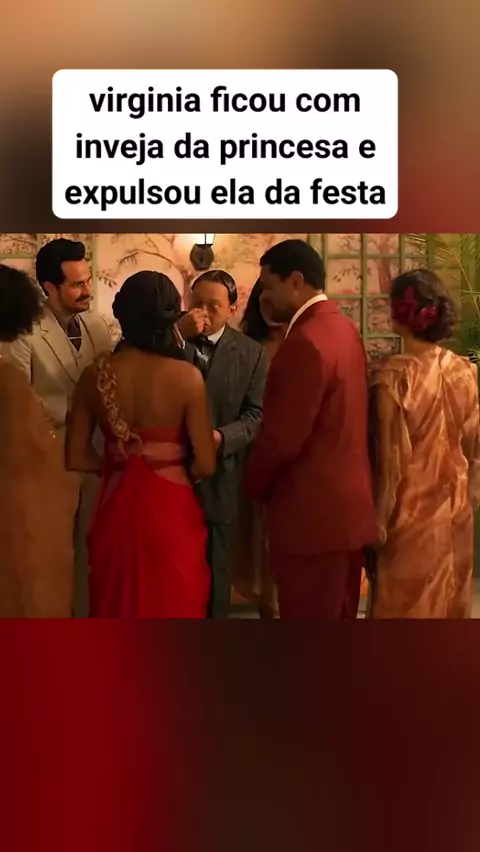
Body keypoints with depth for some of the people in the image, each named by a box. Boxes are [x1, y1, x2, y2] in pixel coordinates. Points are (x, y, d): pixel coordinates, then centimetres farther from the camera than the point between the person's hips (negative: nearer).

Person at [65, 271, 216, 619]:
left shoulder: (95, 375, -6)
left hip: (115, 509, 3)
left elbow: (77, 458, -2)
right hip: (170, 510, -3)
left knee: (118, 608, 21)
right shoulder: (186, 376, -14)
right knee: (173, 608, 15)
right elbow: (205, 465, -12)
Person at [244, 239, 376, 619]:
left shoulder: (306, 342, -21)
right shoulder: (344, 328, 10)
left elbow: (282, 437, -20)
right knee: (339, 612, 19)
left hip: (312, 510, -9)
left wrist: (254, 484, -1)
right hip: (349, 502, 10)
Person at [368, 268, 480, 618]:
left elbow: (392, 459, -16)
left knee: (407, 604, 10)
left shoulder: (393, 376, -19)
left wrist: (379, 520, -6)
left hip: (411, 512, -5)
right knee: (450, 599, 19)